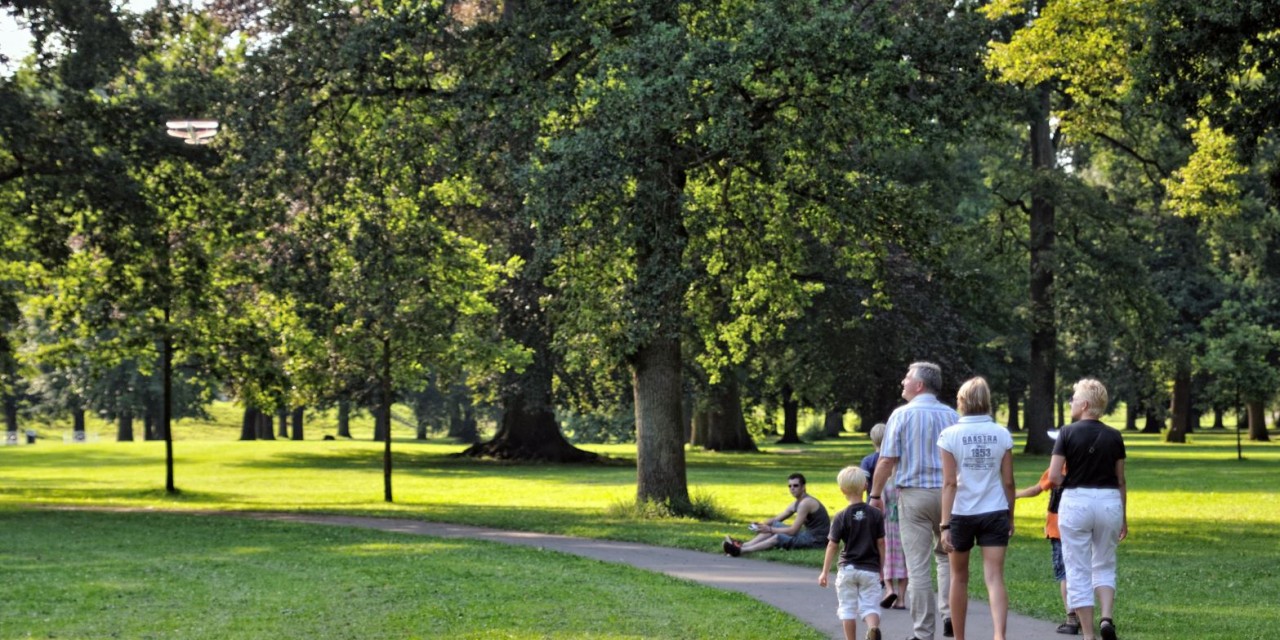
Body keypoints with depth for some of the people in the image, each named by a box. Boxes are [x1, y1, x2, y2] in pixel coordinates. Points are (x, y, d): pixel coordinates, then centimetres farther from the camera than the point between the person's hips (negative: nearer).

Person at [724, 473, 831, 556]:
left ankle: (741, 550, -29)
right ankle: (744, 545, -4)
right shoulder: (796, 504, 13)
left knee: (779, 538, -25)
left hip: (817, 539, -10)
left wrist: (770, 530, -14)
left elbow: (793, 530, -20)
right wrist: (763, 525, -3)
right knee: (775, 526, 7)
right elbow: (776, 520, 17)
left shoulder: (805, 503, -19)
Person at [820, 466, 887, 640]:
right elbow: (881, 543, 1)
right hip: (870, 569, 1)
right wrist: (882, 568, 12)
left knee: (848, 608, 8)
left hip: (847, 569, -1)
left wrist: (825, 572, 4)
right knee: (870, 605, 0)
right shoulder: (876, 514, -2)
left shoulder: (841, 517, -6)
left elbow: (832, 546, -3)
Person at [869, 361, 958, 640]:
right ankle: (949, 613, 3)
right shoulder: (951, 416, 5)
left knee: (918, 566, 1)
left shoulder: (902, 415, -5)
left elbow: (887, 460, -8)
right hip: (947, 493, 3)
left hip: (913, 494, -3)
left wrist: (876, 495, 2)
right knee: (946, 555, 18)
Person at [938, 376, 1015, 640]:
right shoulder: (1002, 435, 0)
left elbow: (949, 483, -11)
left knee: (959, 578, 15)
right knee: (994, 577, -5)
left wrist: (945, 525, -11)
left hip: (961, 513, -1)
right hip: (995, 512, 1)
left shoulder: (950, 435, -7)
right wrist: (1010, 517, 14)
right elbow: (1008, 482, 2)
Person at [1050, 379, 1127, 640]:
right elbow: (1121, 481, 8)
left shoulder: (1068, 433, -7)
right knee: (1104, 566, 18)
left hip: (1075, 501, -3)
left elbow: (1054, 477, -11)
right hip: (1109, 502, 3)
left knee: (1078, 571, 5)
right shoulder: (1114, 437, 2)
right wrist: (1124, 517, 16)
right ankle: (1107, 617, -6)